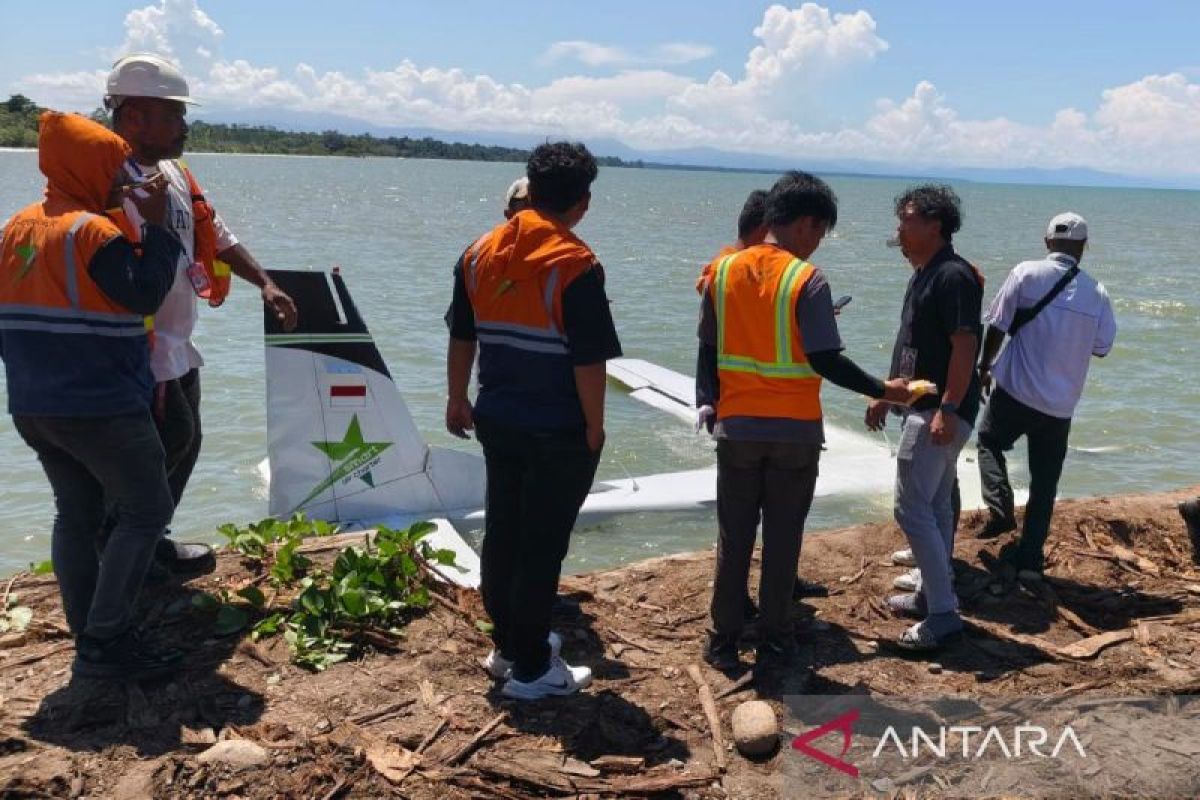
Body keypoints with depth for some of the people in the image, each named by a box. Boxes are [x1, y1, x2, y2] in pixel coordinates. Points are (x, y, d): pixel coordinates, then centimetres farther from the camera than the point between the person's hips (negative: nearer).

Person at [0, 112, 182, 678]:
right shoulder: (93, 231, -15)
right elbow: (144, 293, -19)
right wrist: (156, 226, -13)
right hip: (100, 411, -9)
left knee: (76, 515, 14)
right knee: (149, 510, 0)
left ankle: (90, 640, 21)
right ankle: (103, 642, -2)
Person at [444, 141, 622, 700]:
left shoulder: (480, 252, 3)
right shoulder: (575, 265, -17)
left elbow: (461, 339, 10)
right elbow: (589, 361, -18)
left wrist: (458, 400, 21)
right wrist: (594, 428, -6)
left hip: (498, 421, 7)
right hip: (560, 432, -6)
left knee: (501, 533, 17)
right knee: (542, 546, 3)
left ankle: (507, 644, 32)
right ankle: (531, 669, 14)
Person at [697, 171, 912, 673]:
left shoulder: (723, 270, 1)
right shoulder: (806, 280, -12)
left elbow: (708, 350, 5)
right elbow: (825, 360, -14)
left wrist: (709, 404, 14)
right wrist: (882, 391, -3)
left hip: (737, 428, 3)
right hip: (795, 431, -3)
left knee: (733, 538, 11)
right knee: (782, 540, 9)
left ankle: (723, 641, 17)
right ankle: (774, 643, 18)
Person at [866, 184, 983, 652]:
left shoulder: (954, 276, -16)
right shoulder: (922, 275, 15)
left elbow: (965, 346, -23)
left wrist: (947, 409, -27)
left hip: (940, 412, -11)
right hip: (923, 407, 11)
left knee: (912, 507, -11)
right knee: (935, 506, 16)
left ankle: (943, 613, -5)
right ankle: (932, 596, 27)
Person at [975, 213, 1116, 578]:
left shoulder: (1026, 273, -9)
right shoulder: (1097, 293, -2)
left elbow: (997, 326, -6)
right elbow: (1102, 347, 8)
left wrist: (985, 366, 10)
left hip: (1014, 391, -2)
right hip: (1061, 404, 2)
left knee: (989, 442, 24)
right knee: (1044, 483, 12)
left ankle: (1000, 509, 4)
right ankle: (1029, 559, 16)